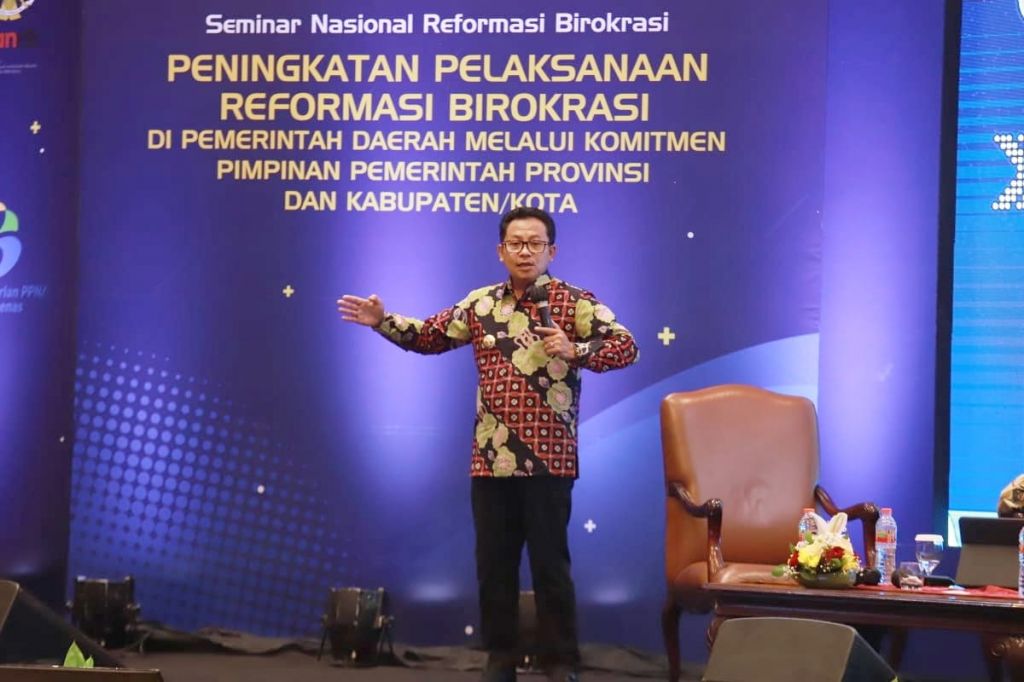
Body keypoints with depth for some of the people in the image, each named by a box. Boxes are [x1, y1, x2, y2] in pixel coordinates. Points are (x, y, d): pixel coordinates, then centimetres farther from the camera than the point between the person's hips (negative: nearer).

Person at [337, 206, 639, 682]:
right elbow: (430, 336, 19)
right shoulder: (480, 304, 9)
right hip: (491, 459, 4)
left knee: (550, 562, 1)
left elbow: (626, 347, -9)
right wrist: (382, 321, 7)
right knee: (493, 562, 9)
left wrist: (574, 351, -23)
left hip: (548, 459, -4)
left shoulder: (574, 302, -3)